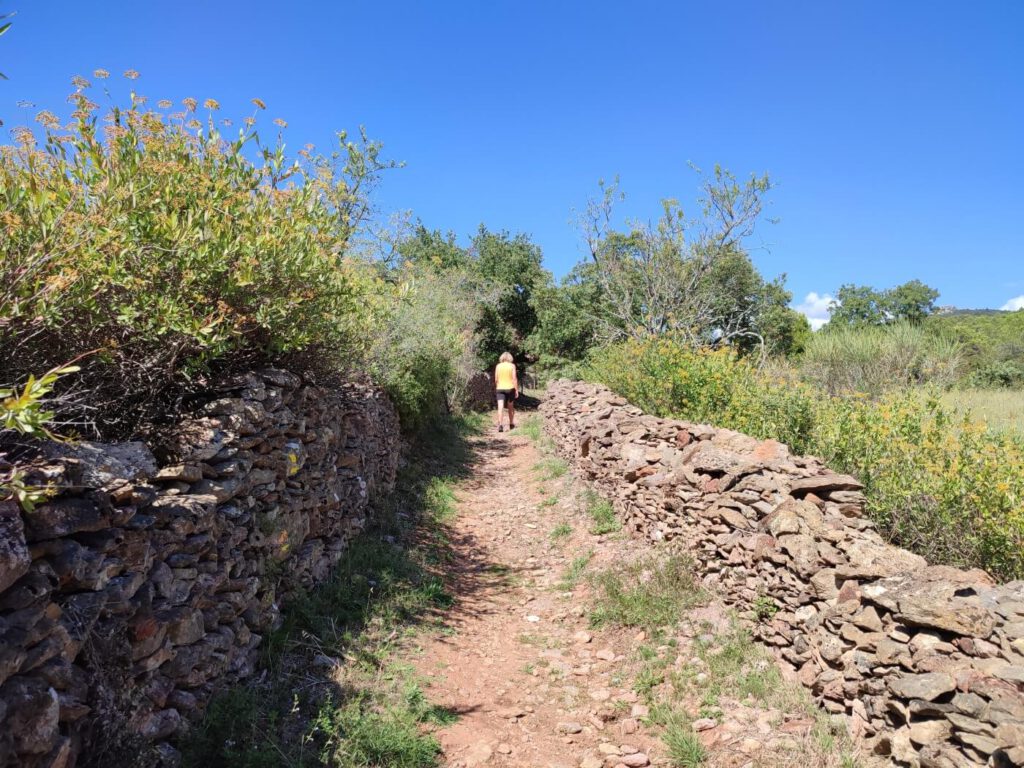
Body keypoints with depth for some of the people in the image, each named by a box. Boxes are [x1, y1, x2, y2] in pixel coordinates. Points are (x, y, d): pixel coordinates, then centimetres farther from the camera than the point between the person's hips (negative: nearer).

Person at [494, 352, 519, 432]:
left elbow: (496, 379, 6)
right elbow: (514, 378, -7)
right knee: (511, 407, 17)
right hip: (510, 388, 0)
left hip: (500, 389, 0)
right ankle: (511, 424, 27)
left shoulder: (498, 366, 4)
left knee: (500, 407, -7)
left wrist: (495, 388, 20)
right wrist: (517, 390, -3)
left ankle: (500, 425, -22)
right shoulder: (512, 366, -2)